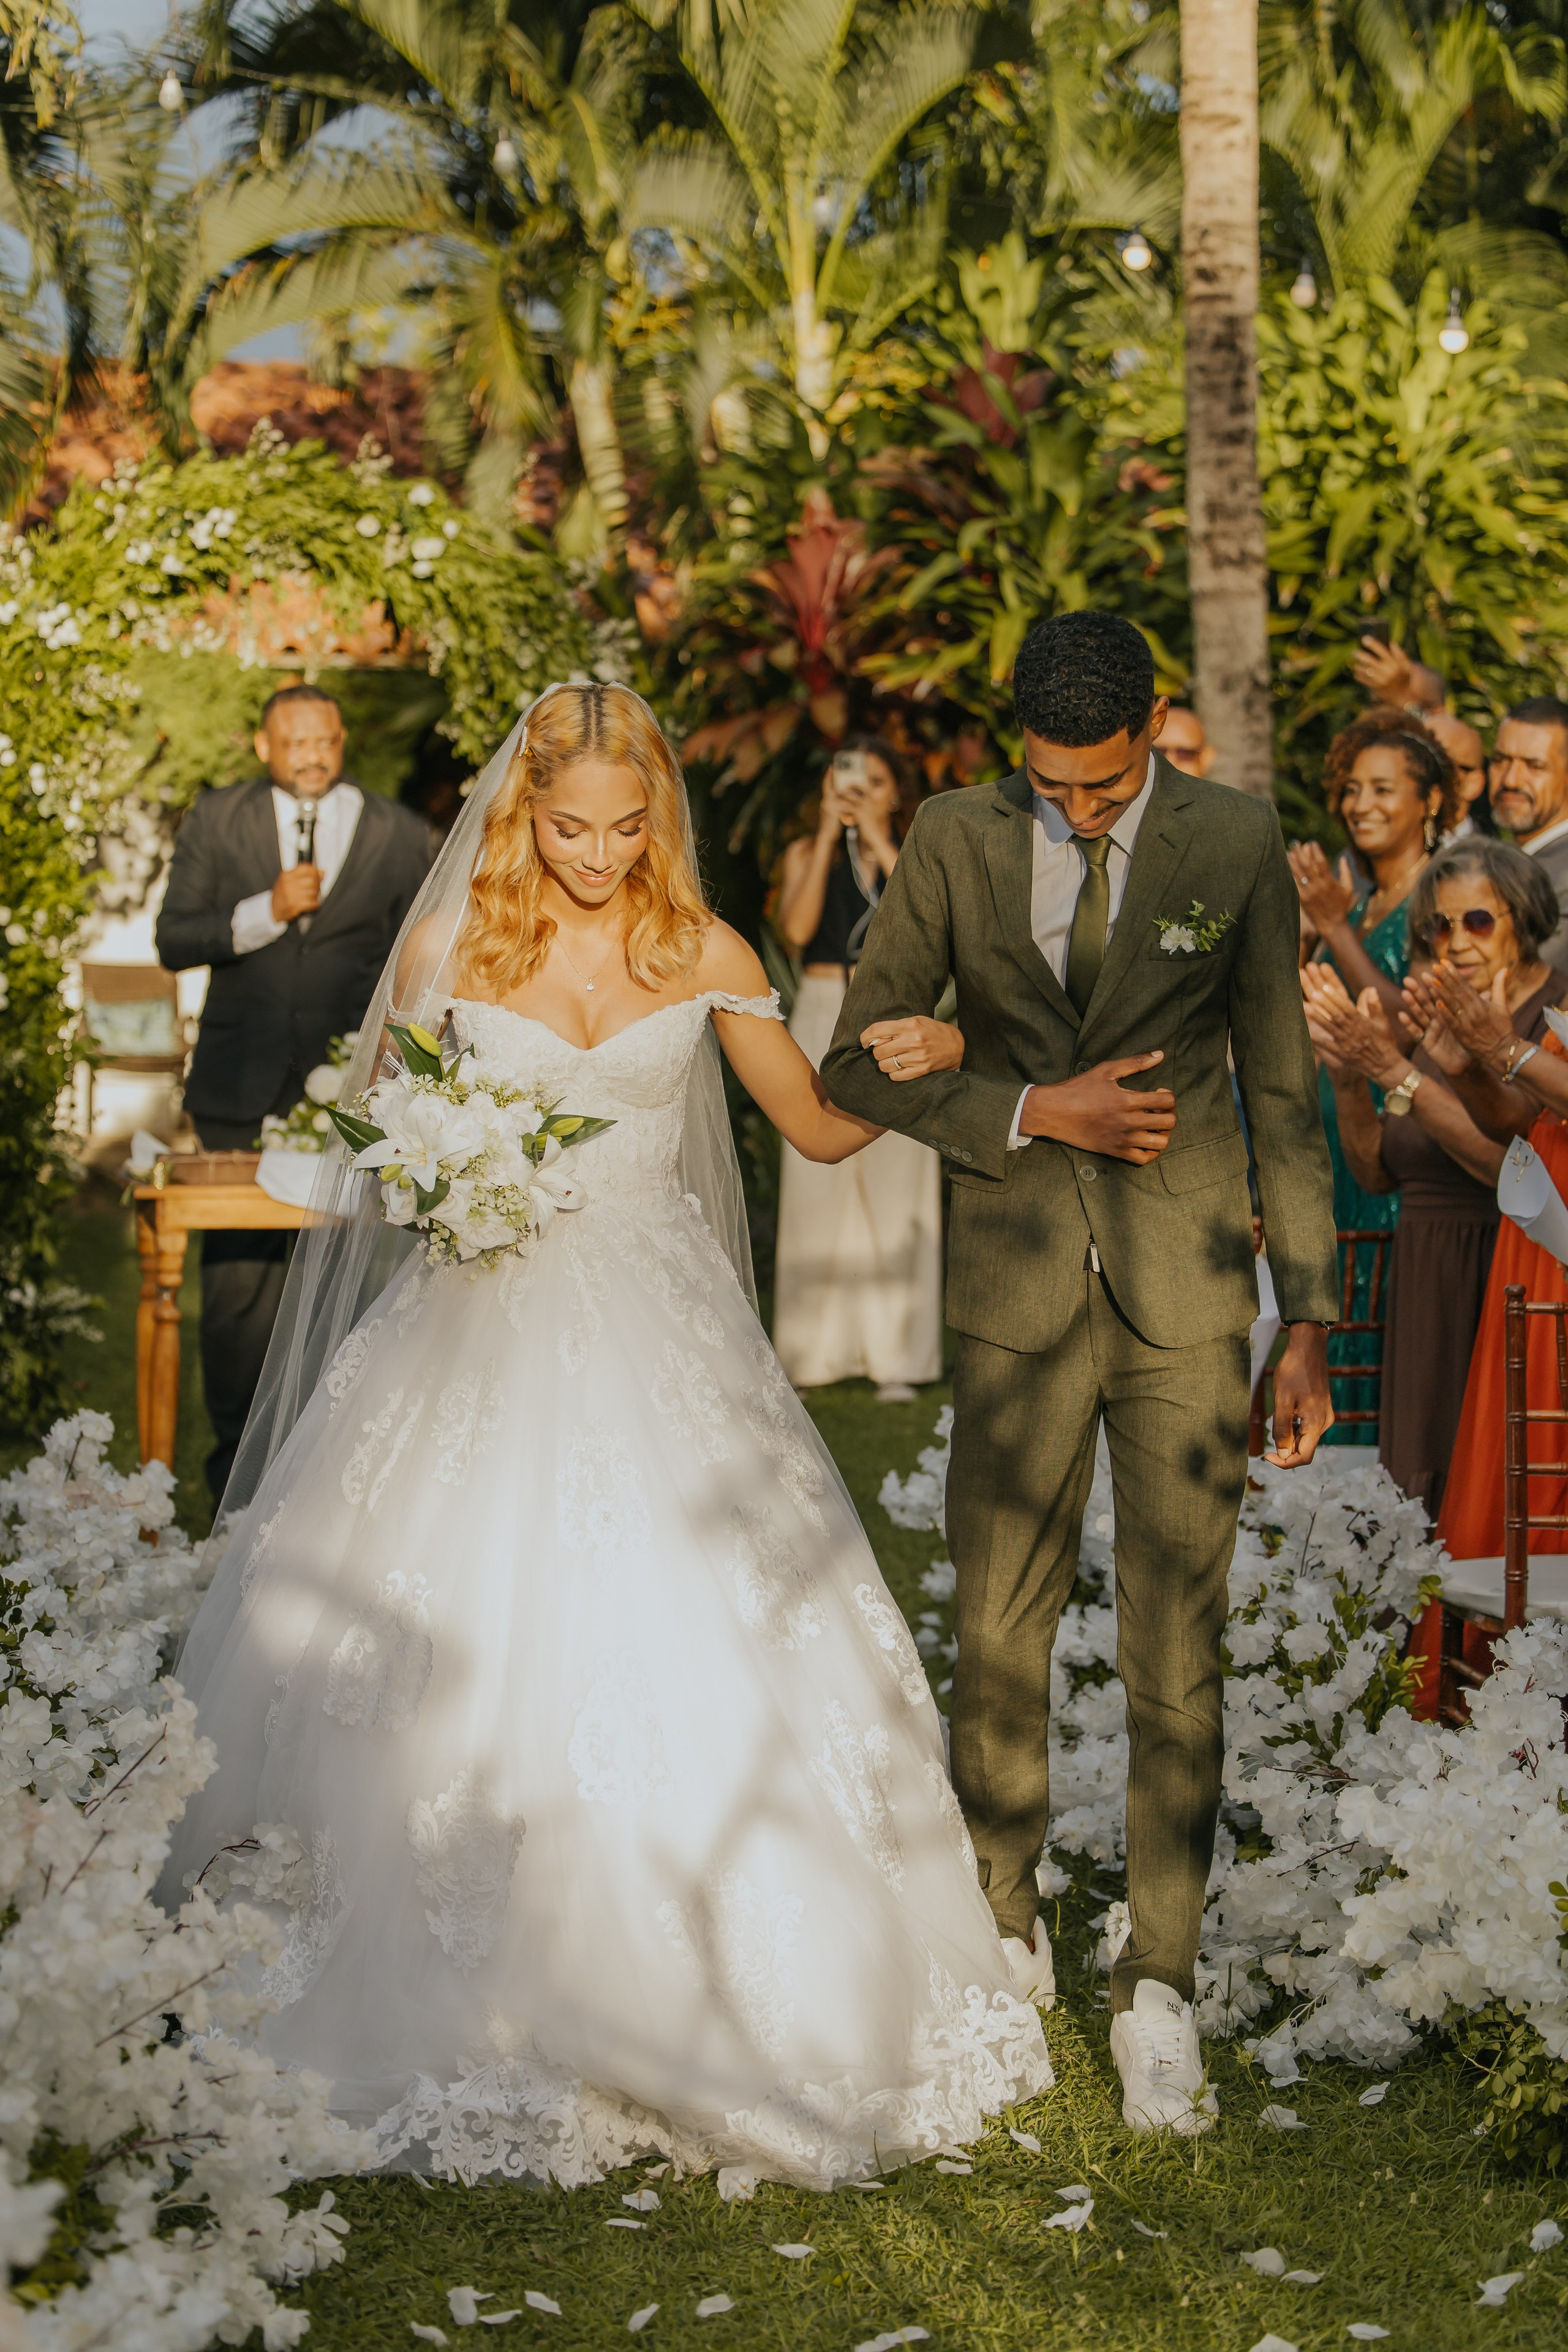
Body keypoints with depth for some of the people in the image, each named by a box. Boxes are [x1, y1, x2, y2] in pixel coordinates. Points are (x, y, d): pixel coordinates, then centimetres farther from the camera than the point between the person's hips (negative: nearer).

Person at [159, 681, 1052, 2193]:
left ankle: (697, 2006, 8)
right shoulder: (447, 950, 2)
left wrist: (909, 1067, -10)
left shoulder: (706, 958, 4)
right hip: (485, 1334, -1)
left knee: (687, 1660, -6)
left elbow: (821, 1127, 10)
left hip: (659, 1347, 1)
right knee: (449, 1660, -5)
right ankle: (463, 2027, 5)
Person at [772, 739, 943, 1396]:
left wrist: (881, 844, -11)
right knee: (816, 1186, -2)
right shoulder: (806, 855, 9)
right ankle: (816, 1349, 4)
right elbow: (797, 928, -9)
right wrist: (830, 836, -8)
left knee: (895, 1189, -4)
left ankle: (893, 1355, -2)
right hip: (824, 1019, 0)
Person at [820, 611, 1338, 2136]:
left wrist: (1311, 1320, -1)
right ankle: (1000, 1924, 29)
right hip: (1019, 1295, 2)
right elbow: (860, 1064, 2)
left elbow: (1282, 1093, 2)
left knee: (1175, 1654, 0)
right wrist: (1035, 1113, -12)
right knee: (1000, 1629, 11)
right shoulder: (956, 844, -1)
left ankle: (1157, 1988, 10)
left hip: (1187, 1299, -1)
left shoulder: (1237, 848, -3)